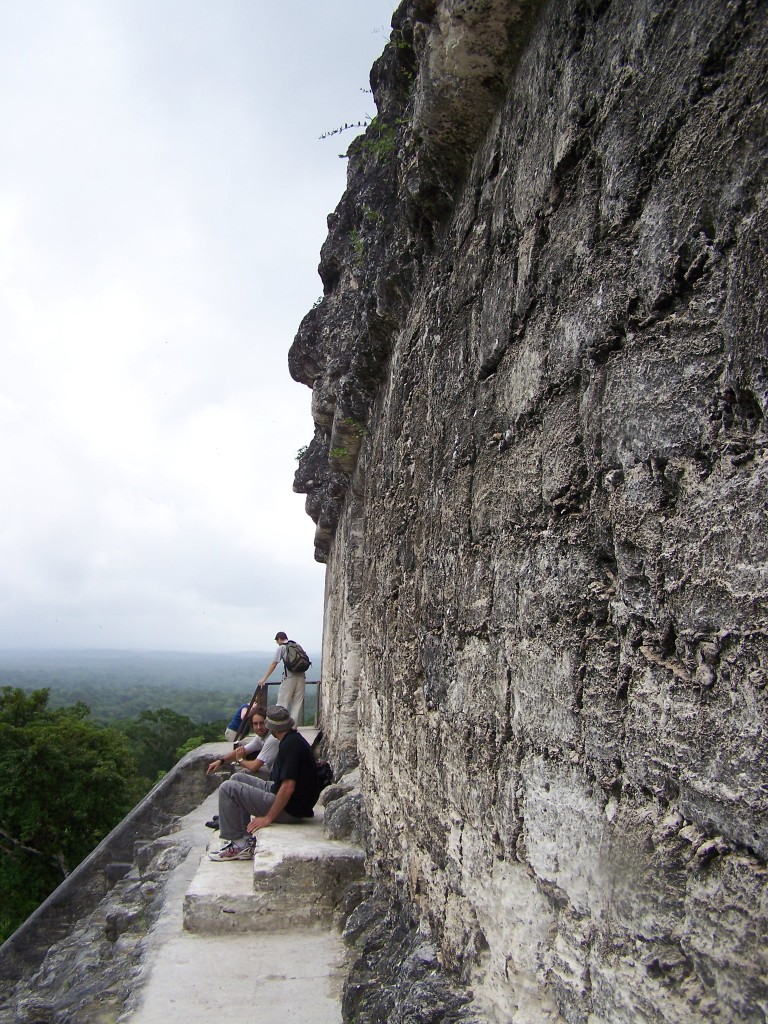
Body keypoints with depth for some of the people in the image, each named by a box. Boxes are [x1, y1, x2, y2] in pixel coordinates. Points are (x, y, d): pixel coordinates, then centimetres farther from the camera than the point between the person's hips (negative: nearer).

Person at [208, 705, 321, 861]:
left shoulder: (290, 745, -23)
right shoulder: (294, 738, 8)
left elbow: (288, 787, -28)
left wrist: (268, 818, -20)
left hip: (289, 810, -10)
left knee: (228, 788, -10)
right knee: (237, 779, 16)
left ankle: (237, 845, 0)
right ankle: (245, 839, 15)